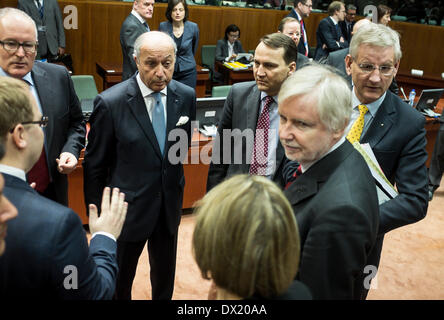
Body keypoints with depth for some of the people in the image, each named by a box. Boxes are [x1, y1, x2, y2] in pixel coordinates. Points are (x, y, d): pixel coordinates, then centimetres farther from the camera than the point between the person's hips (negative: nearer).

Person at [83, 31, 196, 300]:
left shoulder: (186, 96, -8)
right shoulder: (110, 103, -20)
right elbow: (94, 166, -9)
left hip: (169, 205, 4)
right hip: (127, 207, -3)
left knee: (165, 277, 24)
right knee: (119, 281, 19)